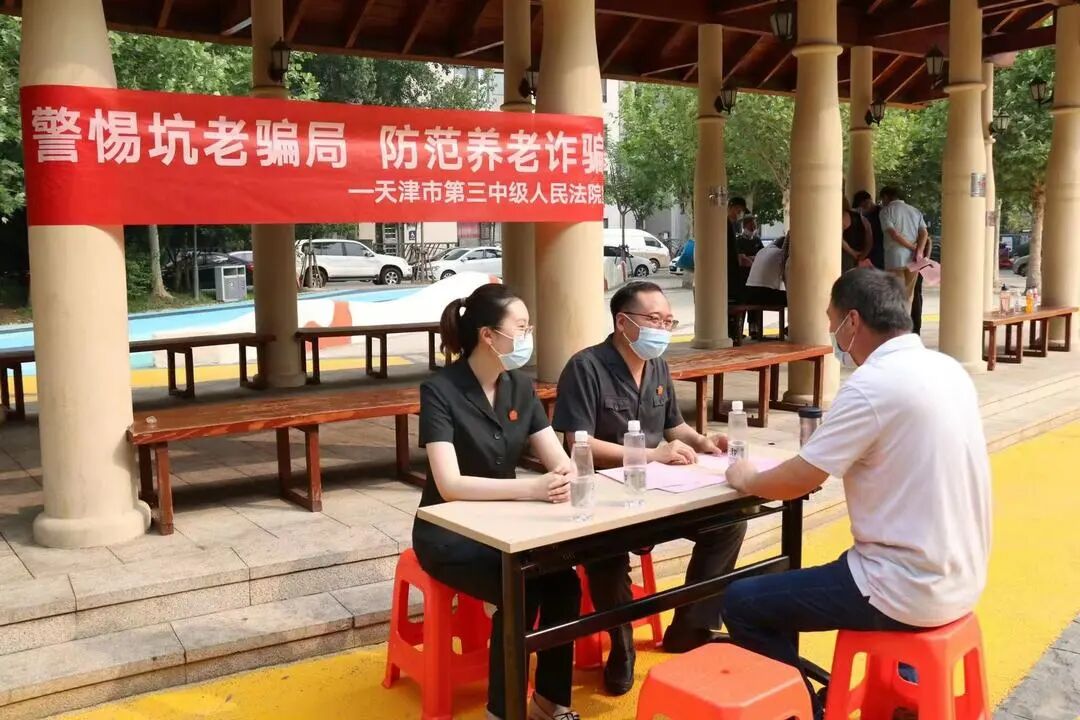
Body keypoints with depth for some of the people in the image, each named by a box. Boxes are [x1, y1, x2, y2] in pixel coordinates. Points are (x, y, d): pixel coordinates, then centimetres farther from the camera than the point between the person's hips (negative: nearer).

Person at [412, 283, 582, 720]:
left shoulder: (520, 388, 0)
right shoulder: (440, 392, -19)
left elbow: (560, 461, -4)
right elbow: (450, 485, -28)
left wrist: (564, 479, -28)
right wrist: (531, 488, -38)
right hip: (448, 531, -5)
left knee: (564, 582, -19)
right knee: (521, 591, -28)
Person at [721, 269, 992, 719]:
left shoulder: (872, 385, -21)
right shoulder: (947, 369, 5)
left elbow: (796, 482, -14)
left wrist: (745, 479, 4)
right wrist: (829, 460, 13)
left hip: (911, 590, -9)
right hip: (959, 578, 9)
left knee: (742, 603, 0)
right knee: (845, 567, 35)